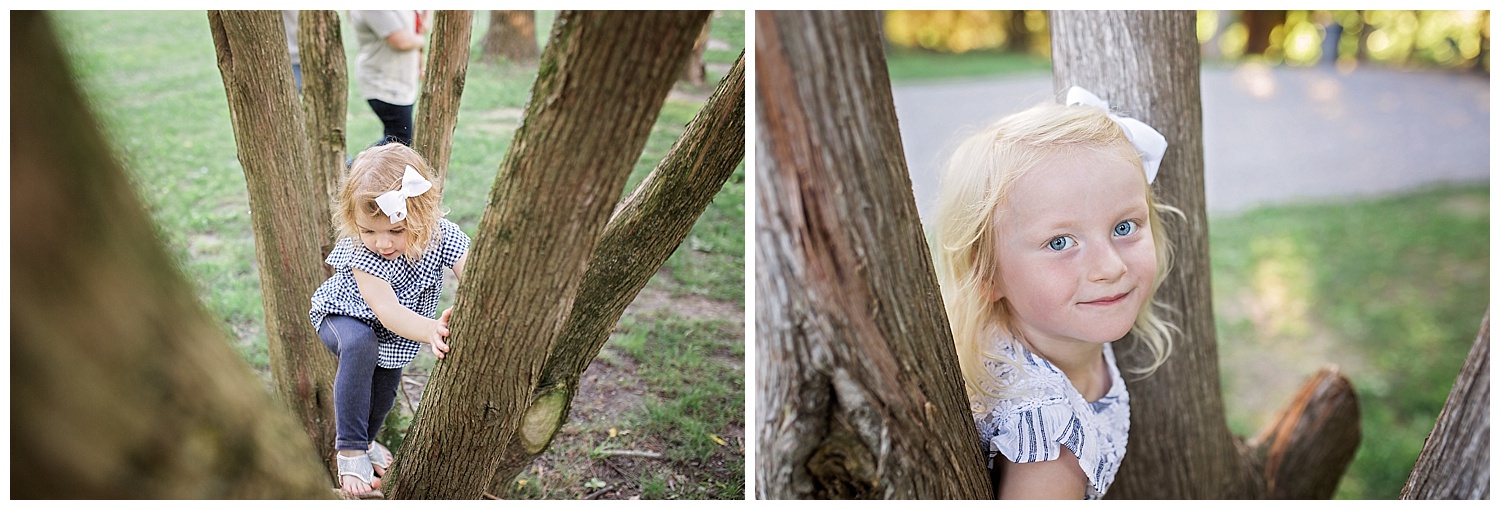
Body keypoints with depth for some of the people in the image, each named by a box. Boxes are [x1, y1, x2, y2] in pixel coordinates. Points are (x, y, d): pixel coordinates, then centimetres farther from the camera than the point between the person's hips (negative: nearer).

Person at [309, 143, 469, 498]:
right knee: (360, 346, -35)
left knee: (385, 390, 15)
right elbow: (387, 311, -45)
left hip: (394, 335, 4)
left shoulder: (442, 235, -30)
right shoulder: (358, 250, -38)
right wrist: (431, 331, -64)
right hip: (343, 317, -4)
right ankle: (350, 450, -24)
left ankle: (364, 439, 51)